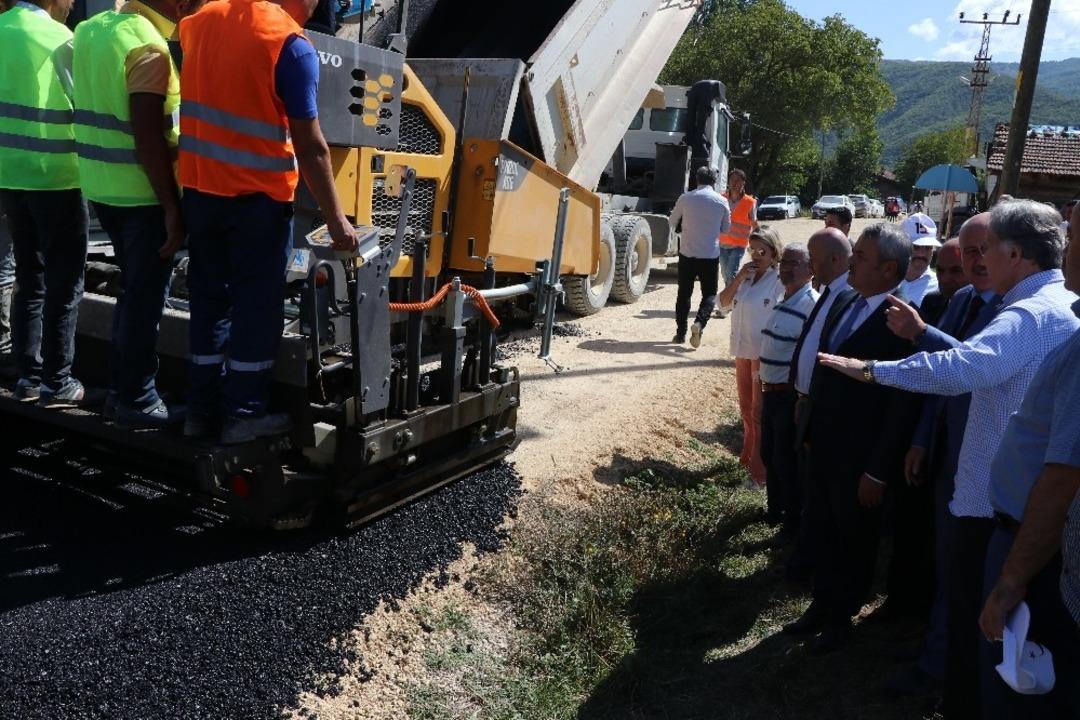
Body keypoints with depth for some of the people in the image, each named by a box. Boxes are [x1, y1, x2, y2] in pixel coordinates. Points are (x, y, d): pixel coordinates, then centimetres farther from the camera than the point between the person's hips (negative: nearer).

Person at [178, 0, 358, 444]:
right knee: (256, 303, 5)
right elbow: (310, 146, -15)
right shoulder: (291, 46, -13)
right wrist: (335, 217, -11)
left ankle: (200, 408, 22)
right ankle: (244, 413, 12)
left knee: (208, 297, 14)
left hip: (200, 187, 6)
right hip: (258, 196, -6)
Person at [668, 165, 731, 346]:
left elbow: (672, 222, 9)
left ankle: (681, 333, 13)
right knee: (710, 294, 9)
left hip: (687, 253, 1)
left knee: (684, 293, 11)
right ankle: (699, 323, -15)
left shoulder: (685, 198, -3)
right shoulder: (721, 201, -3)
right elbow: (725, 229, 8)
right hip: (710, 255, -1)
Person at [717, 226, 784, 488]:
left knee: (760, 412, -2)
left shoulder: (780, 280, -14)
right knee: (746, 408, 18)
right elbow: (724, 302, 2)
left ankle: (760, 471, 5)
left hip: (766, 353, -7)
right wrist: (739, 277, -11)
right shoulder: (746, 275, 6)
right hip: (743, 349, 7)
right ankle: (748, 456, 34)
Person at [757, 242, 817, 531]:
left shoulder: (812, 305, -17)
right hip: (771, 392, 8)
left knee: (787, 460, 3)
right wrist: (764, 381, 16)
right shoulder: (782, 301, 11)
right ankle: (775, 510, 37)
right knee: (769, 454, 19)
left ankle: (794, 521, 20)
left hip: (791, 395, -8)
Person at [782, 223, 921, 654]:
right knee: (823, 532, 20)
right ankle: (822, 605, 39)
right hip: (822, 446, 7)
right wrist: (810, 429, 11)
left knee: (854, 539, 15)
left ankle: (841, 618, 34)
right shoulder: (844, 302, 4)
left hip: (859, 457, -7)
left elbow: (903, 404, -19)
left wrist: (878, 471, -16)